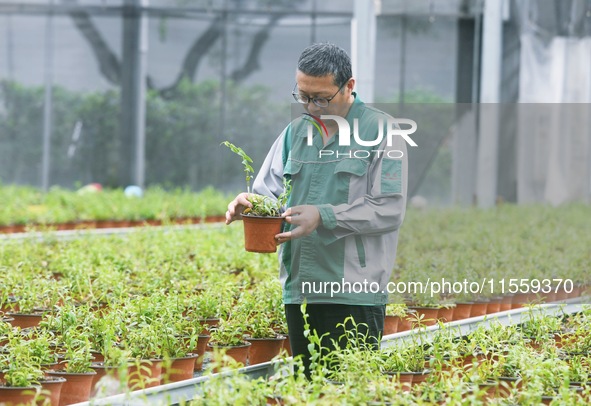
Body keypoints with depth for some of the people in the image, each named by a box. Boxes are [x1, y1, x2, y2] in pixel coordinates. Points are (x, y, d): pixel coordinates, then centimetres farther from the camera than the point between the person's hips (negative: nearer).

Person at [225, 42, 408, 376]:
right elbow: (269, 192, 16)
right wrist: (248, 204, -9)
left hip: (355, 295, -6)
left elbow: (390, 210, -11)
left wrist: (323, 217, -20)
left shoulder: (380, 131, -3)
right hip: (298, 291, 6)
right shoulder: (295, 132, 16)